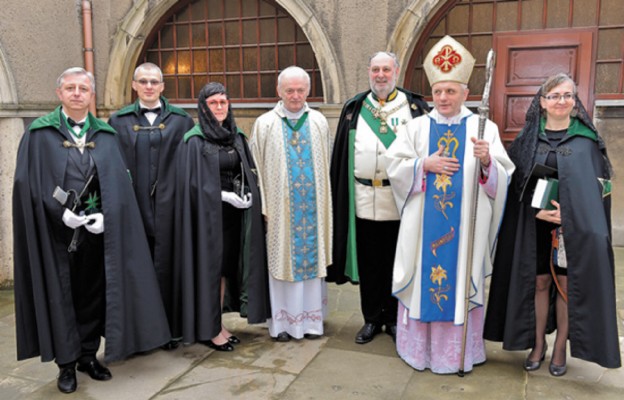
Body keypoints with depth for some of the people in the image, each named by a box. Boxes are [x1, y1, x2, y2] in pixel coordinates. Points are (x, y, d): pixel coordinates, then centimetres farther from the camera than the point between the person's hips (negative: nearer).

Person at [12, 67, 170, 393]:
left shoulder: (105, 135, 7)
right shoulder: (39, 133, -1)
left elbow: (118, 182, 2)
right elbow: (29, 182, -6)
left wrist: (105, 216, -12)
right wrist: (61, 212, -16)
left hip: (97, 228, 3)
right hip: (56, 229, -2)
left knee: (94, 292, 9)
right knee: (60, 296, 5)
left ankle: (88, 355, 25)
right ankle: (66, 363, 18)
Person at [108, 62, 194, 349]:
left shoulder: (181, 120, 5)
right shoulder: (118, 121, 8)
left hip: (169, 206, -1)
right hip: (133, 207, 1)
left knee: (166, 267, 5)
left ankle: (169, 328, 18)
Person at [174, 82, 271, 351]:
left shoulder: (236, 136, 9)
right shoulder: (194, 140, -8)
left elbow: (248, 173, 13)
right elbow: (192, 183, -13)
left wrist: (246, 195, -5)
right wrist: (226, 196, -18)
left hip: (233, 213, 6)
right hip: (207, 213, -6)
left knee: (226, 266, 10)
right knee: (209, 268, 1)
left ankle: (218, 324, 22)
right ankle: (208, 329, 12)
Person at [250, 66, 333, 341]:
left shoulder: (319, 122, 5)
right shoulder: (264, 124, -1)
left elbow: (327, 164, 11)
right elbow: (257, 168, -1)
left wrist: (324, 202, 8)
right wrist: (263, 206, -6)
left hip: (312, 206, 2)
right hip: (280, 207, -2)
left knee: (311, 255, 8)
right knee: (281, 259, 4)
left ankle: (311, 317, 21)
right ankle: (282, 320, 16)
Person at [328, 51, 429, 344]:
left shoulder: (414, 106, 4)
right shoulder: (354, 108, 8)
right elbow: (341, 154, 7)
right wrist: (341, 196, 2)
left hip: (400, 200, -1)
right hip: (364, 199, 1)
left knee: (396, 263, 9)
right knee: (368, 263, 9)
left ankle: (393, 318, 25)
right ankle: (372, 318, 24)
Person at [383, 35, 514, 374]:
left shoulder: (484, 128, 0)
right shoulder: (418, 127, 4)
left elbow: (502, 179, -4)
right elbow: (393, 164, 0)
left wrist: (487, 161, -24)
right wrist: (425, 164, -13)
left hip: (465, 225, -1)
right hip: (423, 223, 1)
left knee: (461, 279, 6)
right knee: (423, 277, 8)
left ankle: (458, 350, 21)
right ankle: (420, 346, 24)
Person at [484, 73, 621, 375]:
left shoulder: (587, 139, 3)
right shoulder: (529, 137, 4)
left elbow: (599, 183, 2)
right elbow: (516, 182, 1)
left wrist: (570, 213, -12)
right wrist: (538, 211, -14)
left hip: (575, 228, 0)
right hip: (535, 226, 1)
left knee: (566, 284, 3)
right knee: (540, 282, 7)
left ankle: (560, 348, 18)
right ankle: (538, 344, 21)